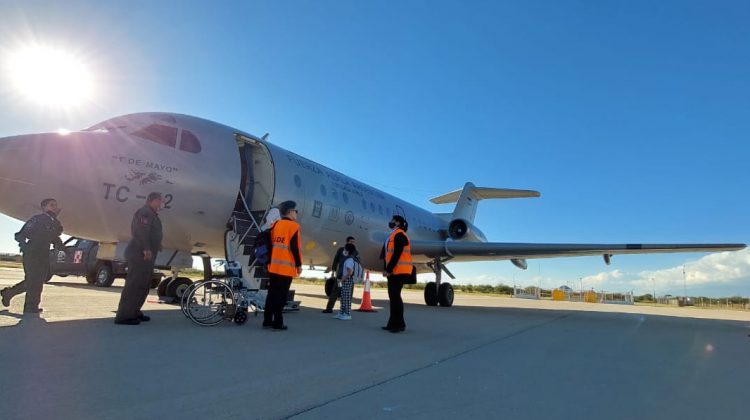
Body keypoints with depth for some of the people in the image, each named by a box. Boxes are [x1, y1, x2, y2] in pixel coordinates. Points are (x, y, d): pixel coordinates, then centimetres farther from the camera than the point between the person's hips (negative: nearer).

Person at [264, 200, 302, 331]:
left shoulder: (276, 225, 13)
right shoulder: (293, 226, -8)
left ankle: (267, 321, 19)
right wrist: (299, 264, -8)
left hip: (274, 266, 7)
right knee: (281, 296, -3)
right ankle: (277, 323, 0)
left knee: (272, 294, 13)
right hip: (286, 267, -7)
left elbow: (270, 244, 14)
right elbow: (294, 247, -14)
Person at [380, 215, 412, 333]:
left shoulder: (399, 235, -10)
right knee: (393, 297, 12)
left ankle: (399, 324, -3)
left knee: (395, 296, -9)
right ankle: (393, 323, 18)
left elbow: (397, 254, -19)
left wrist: (388, 269, -19)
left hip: (399, 272, -10)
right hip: (394, 271, 10)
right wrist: (387, 269, 12)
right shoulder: (394, 235, 21)